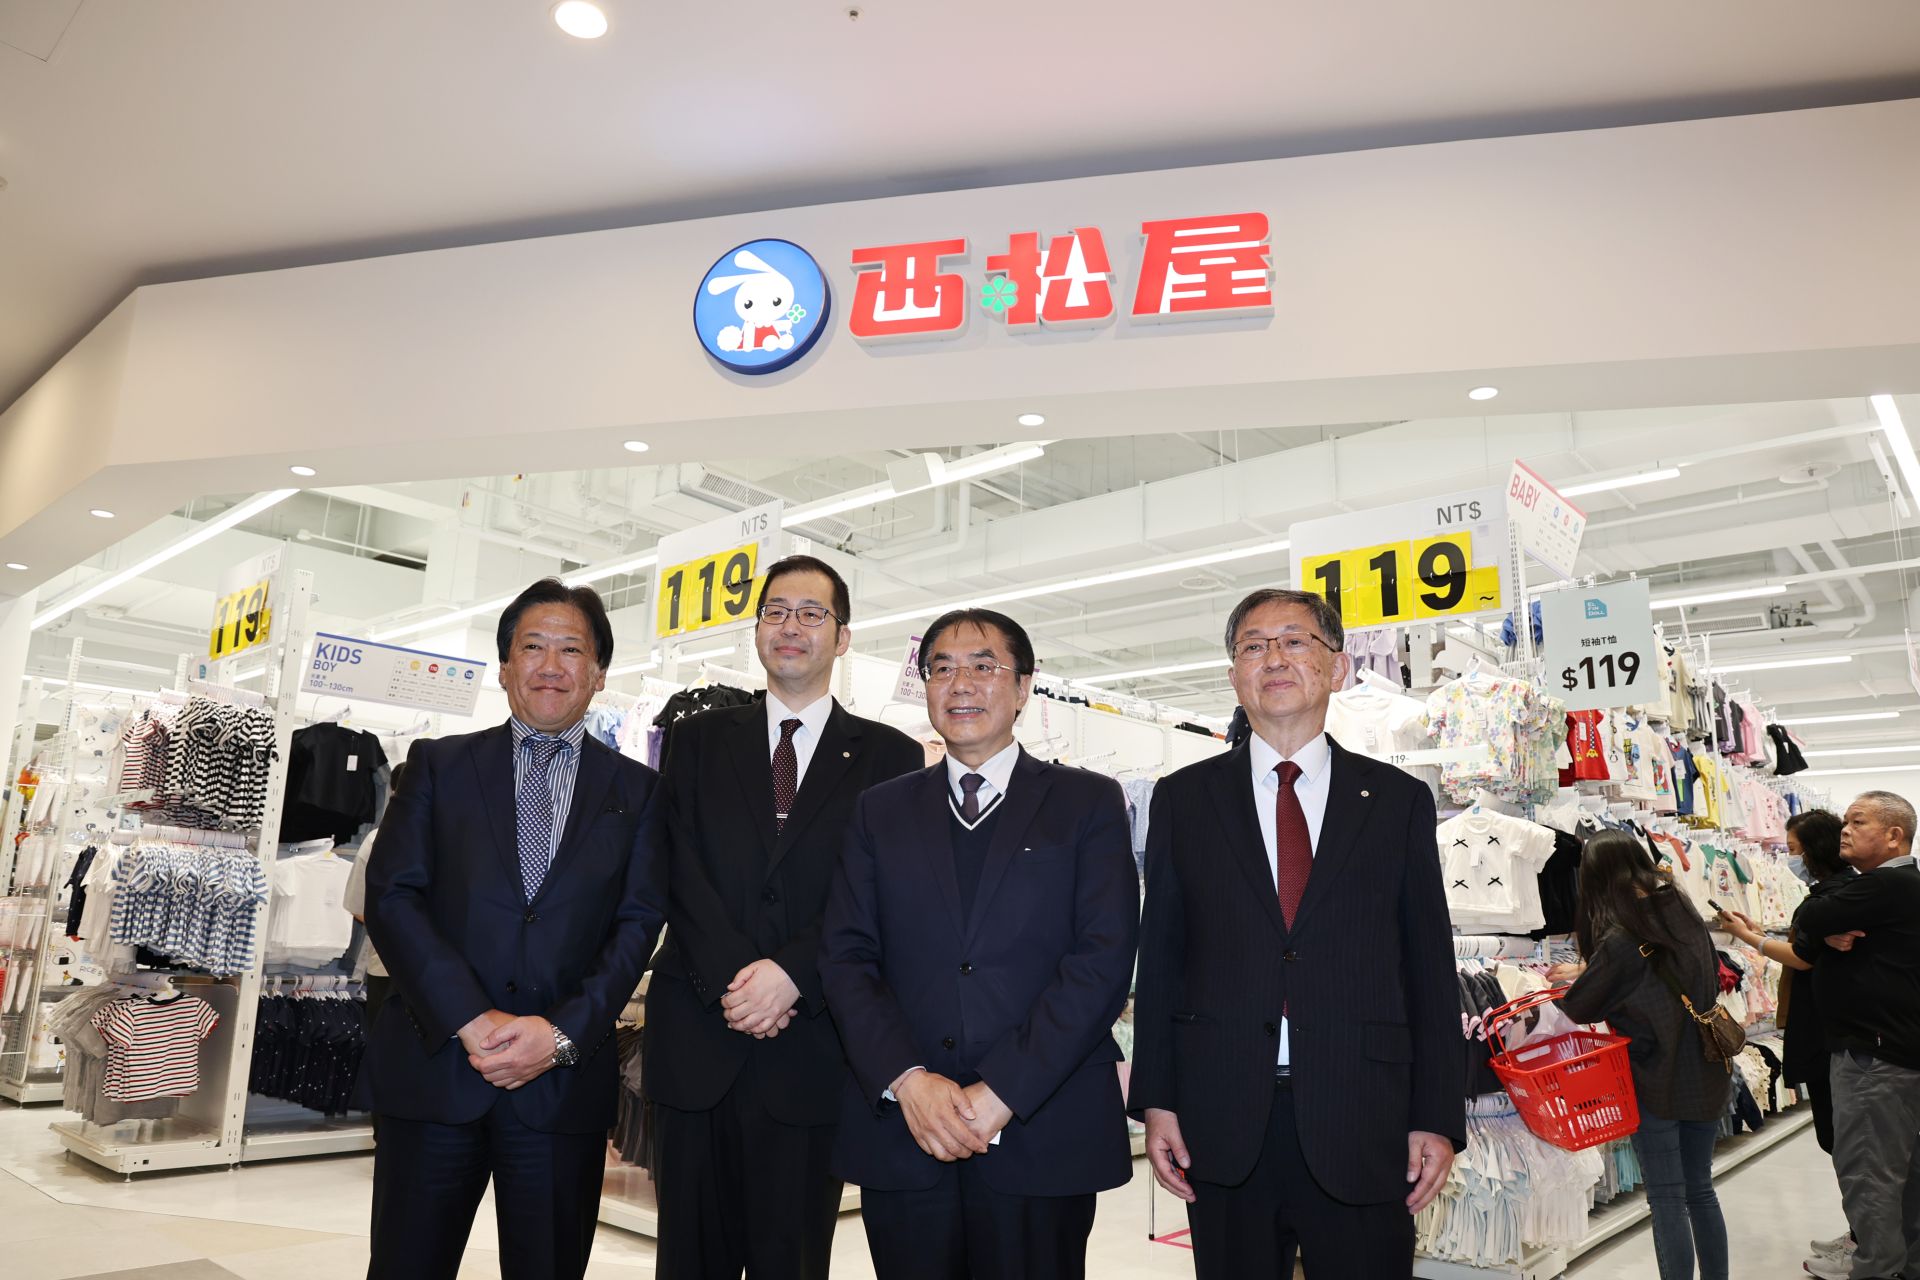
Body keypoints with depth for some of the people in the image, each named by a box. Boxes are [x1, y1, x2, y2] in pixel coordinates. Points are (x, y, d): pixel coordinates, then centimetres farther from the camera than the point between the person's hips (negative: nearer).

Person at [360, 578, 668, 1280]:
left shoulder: (637, 790, 7)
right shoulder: (439, 765, 6)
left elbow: (637, 924, 1)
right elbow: (391, 896, -3)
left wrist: (563, 1032, -12)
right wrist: (472, 1020, -13)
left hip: (565, 1081, 1)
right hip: (432, 1067, 0)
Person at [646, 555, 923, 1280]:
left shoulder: (890, 758, 4)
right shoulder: (700, 741, 10)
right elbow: (681, 874, -1)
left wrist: (791, 972, -16)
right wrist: (733, 979, -13)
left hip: (812, 1050, -1)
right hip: (698, 1038, 2)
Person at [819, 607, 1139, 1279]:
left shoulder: (1089, 802, 3)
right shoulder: (881, 811, 10)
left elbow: (1104, 958, -7)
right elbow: (845, 956, 3)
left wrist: (1000, 1092, -14)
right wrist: (907, 1080, -12)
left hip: (1043, 1132, -1)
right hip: (900, 1134, 2)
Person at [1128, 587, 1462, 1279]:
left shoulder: (1399, 800, 6)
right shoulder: (1183, 798, 6)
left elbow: (1430, 968, 5)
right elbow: (1160, 958, 5)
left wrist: (1439, 1118, 0)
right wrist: (1155, 1100, 0)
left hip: (1362, 1131, 0)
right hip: (1223, 1125, 1)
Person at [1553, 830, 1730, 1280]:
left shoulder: (1620, 940, -20)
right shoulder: (1686, 914, 1)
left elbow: (1580, 1009, -9)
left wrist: (1580, 977, 13)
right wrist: (1589, 972, 16)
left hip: (1655, 1080, -7)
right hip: (1705, 1074, 7)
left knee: (1666, 1199, 3)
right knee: (1700, 1189, 18)